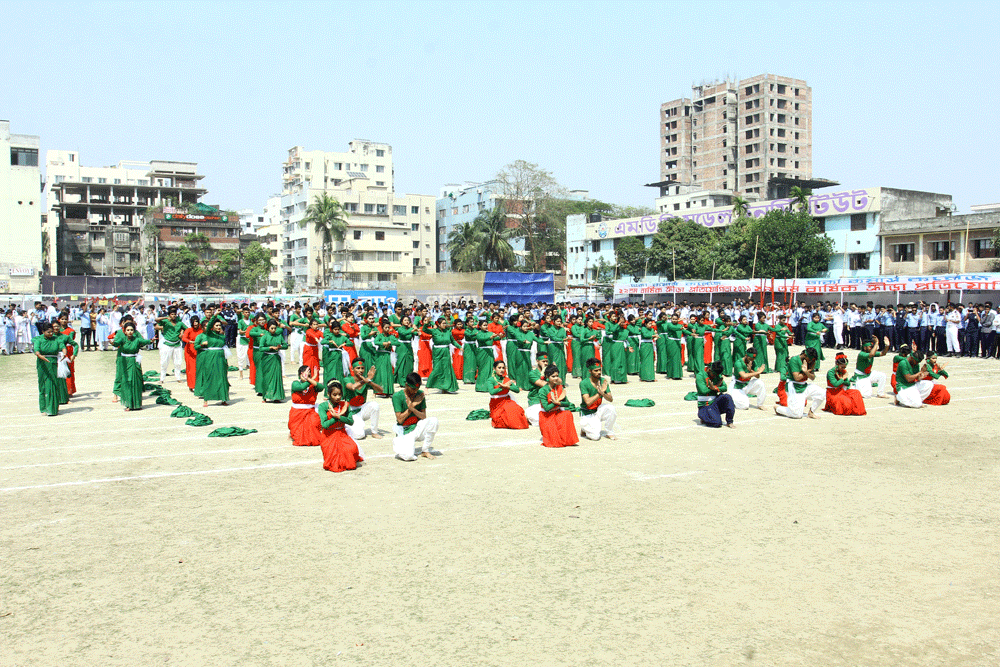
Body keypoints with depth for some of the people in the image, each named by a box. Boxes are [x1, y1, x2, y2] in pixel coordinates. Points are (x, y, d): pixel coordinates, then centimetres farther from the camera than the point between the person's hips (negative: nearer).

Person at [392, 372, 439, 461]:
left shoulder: (420, 395, 0)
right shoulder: (397, 396, -11)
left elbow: (424, 417, -3)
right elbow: (400, 420, -14)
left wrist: (412, 408, -23)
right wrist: (413, 404, -14)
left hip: (417, 428, 3)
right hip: (405, 431, -3)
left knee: (434, 420, -27)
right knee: (408, 456, -27)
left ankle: (425, 451, -11)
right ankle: (398, 442, 12)